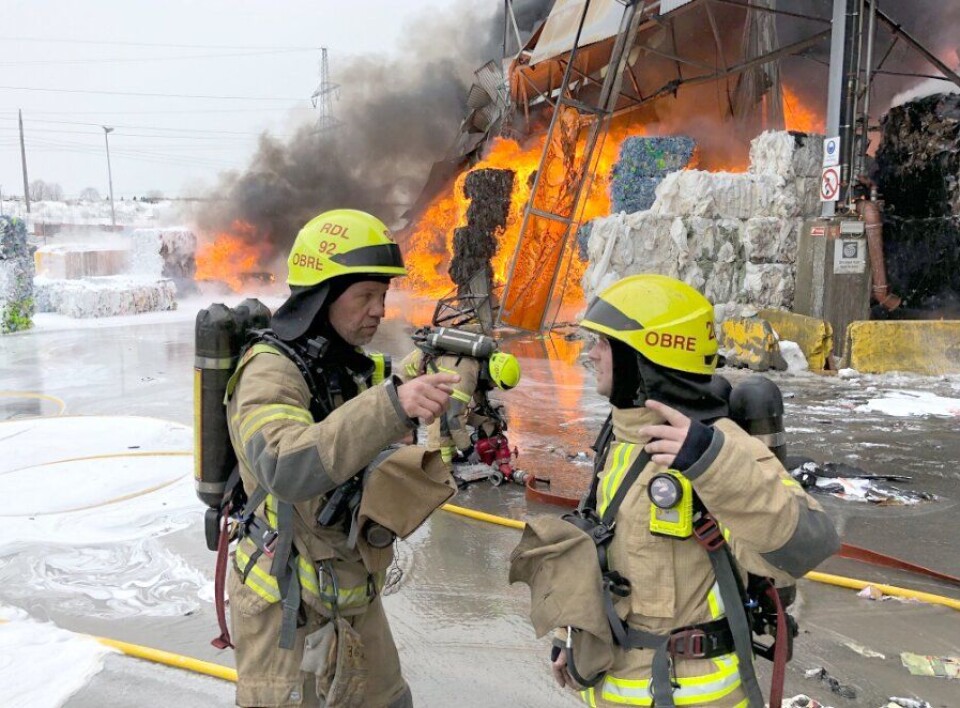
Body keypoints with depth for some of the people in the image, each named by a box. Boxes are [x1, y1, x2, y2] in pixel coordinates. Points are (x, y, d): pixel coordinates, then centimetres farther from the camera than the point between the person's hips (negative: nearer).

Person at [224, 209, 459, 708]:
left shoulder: (355, 368, 4)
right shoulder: (270, 372, -22)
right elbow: (286, 466, -40)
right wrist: (391, 404, -51)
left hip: (354, 596, 8)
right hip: (288, 607, -8)